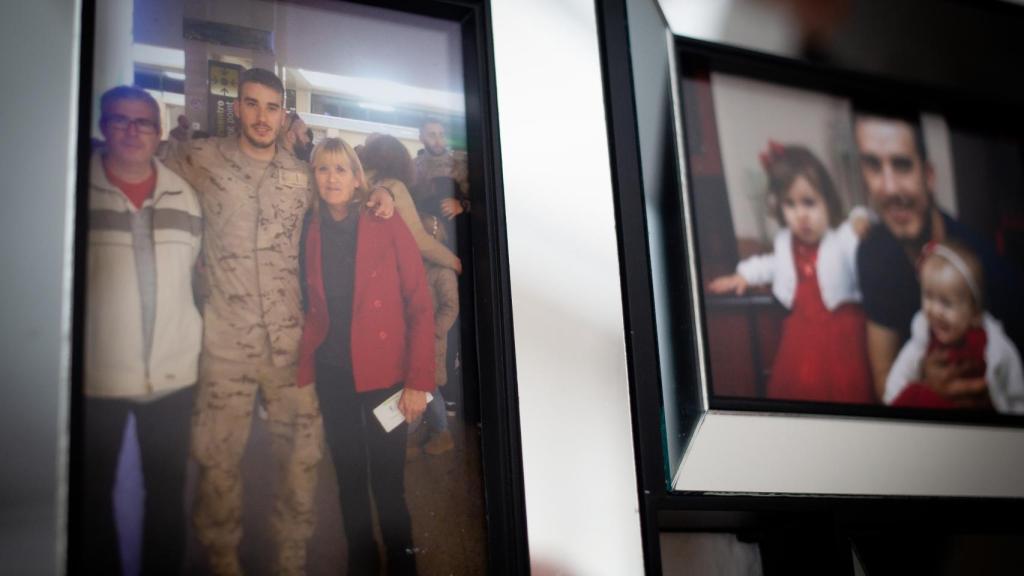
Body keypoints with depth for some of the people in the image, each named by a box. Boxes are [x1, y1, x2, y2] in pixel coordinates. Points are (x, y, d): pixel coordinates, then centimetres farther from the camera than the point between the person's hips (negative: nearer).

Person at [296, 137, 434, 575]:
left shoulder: (388, 225, -7)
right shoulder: (311, 231, 3)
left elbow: (421, 305, -8)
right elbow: (312, 306, 10)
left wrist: (419, 379, -14)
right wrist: (304, 367, -3)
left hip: (382, 372, -3)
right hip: (331, 372, 3)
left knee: (387, 481, 1)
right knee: (348, 477, 12)